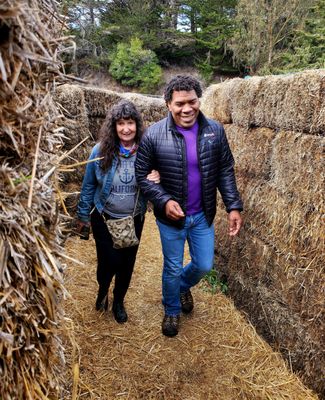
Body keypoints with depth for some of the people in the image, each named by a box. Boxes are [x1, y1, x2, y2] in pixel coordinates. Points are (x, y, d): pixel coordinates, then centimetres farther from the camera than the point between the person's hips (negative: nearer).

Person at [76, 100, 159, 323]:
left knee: (127, 262, 13)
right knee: (109, 261, 0)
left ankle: (119, 301, 40)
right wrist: (83, 216, 5)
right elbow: (88, 186, -2)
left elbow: (156, 180, 2)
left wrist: (156, 180, -23)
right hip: (104, 219, -1)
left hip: (134, 220, 2)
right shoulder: (100, 151, -13)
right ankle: (103, 290, 37)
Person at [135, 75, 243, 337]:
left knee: (204, 265, 17)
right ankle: (171, 311, 44)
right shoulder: (154, 135, -17)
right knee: (173, 269, 15)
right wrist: (164, 201, -23)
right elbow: (140, 175, -10)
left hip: (203, 215, 3)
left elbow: (225, 171, -1)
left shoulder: (215, 131, -9)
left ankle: (184, 287, 53)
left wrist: (234, 206, -6)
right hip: (171, 217, -2)